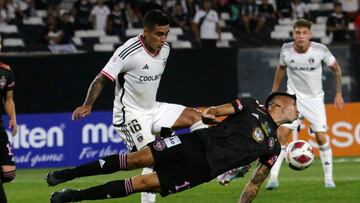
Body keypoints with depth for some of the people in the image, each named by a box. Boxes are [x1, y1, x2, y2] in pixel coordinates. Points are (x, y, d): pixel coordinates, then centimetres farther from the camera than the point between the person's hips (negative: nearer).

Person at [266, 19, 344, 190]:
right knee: (282, 134, -14)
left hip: (315, 99, -1)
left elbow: (336, 69, 0)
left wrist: (338, 94, 1)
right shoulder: (286, 50, -12)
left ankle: (328, 178, 8)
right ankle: (273, 177, -11)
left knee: (321, 137, -7)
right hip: (293, 98, 1)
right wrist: (273, 93, 11)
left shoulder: (320, 50, -17)